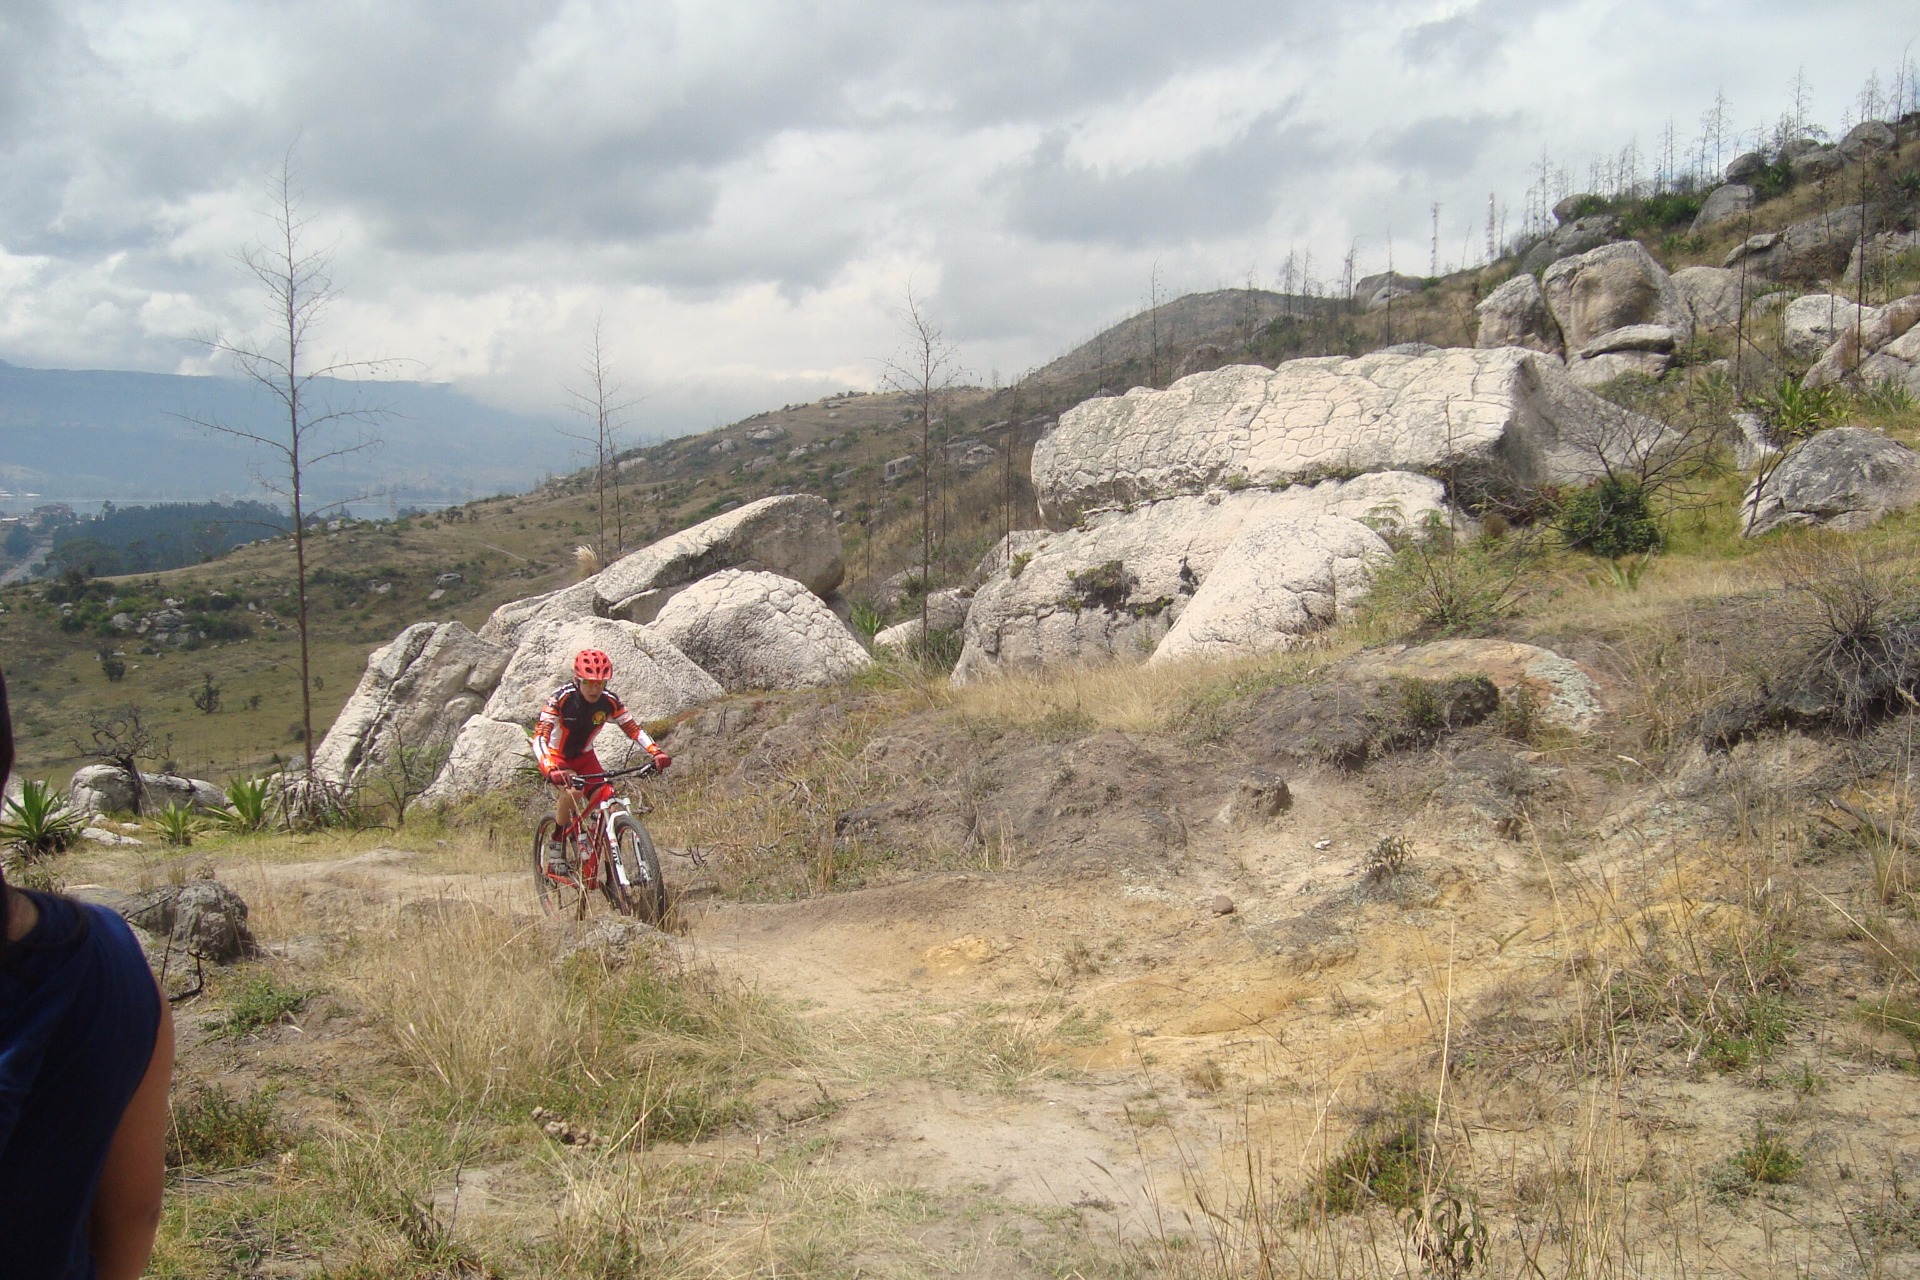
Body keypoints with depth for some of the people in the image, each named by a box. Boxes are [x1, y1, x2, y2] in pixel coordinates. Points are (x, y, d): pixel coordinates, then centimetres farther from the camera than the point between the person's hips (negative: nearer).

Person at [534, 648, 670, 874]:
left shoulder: (610, 701, -18)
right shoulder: (562, 698, -29)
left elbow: (634, 729, -12)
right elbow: (539, 737, -36)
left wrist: (656, 752, -30)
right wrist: (550, 769, -53)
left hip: (584, 757, 4)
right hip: (556, 757, -4)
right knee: (572, 791, -34)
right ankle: (557, 845, -12)